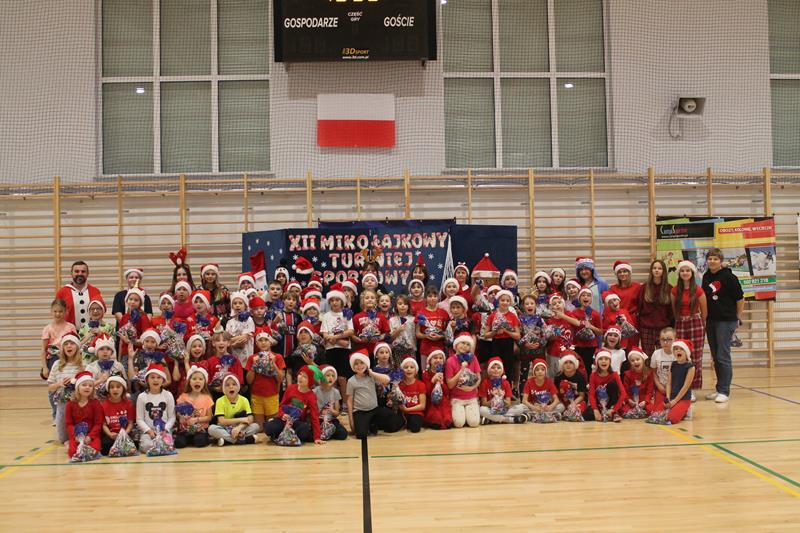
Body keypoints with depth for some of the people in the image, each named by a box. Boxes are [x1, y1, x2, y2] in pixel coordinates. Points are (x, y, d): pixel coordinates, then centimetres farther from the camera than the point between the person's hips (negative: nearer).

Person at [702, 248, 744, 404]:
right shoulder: (706, 277, 8)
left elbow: (740, 299, -6)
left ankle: (724, 391, 0)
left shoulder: (729, 277, -10)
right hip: (710, 321, 7)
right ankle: (720, 389, 20)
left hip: (726, 321, -6)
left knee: (723, 356, -6)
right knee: (715, 357, 11)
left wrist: (738, 318, -3)